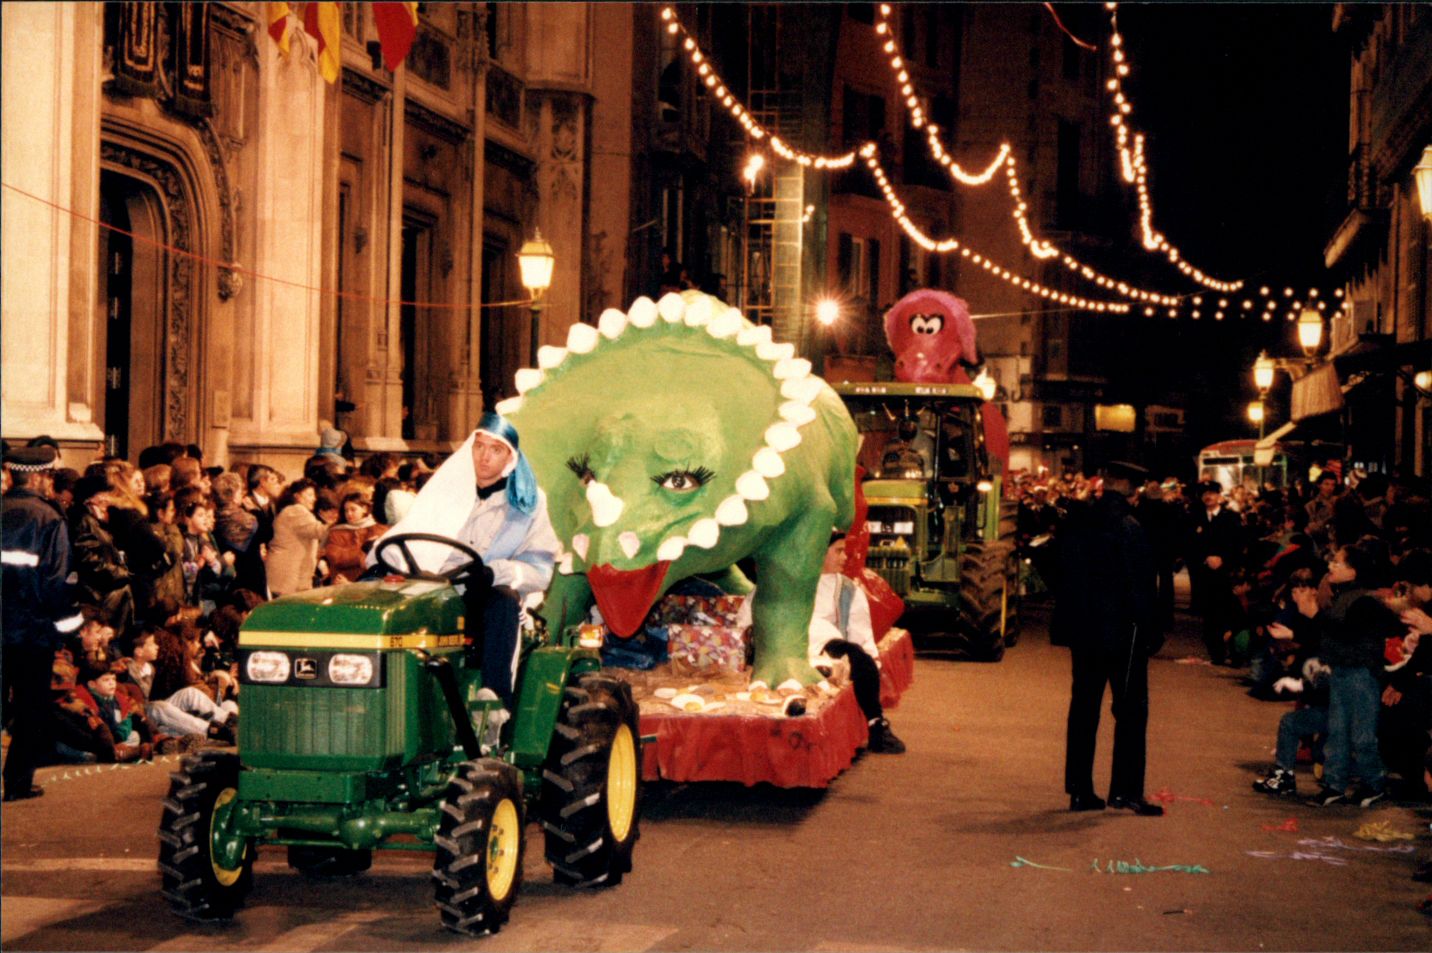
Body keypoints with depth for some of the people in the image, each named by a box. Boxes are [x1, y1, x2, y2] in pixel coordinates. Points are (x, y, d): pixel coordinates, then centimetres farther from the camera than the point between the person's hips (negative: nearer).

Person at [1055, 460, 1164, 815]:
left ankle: (1080, 790, 14)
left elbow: (1063, 574, 8)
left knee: (1083, 707, 11)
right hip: (1122, 632, -6)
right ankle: (1125, 789, 0)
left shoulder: (1074, 522, 3)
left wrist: (1068, 623, 15)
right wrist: (1150, 631, -8)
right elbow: (1140, 587, -16)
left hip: (1082, 629, 6)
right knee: (1131, 709, 2)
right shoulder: (1129, 529, -16)